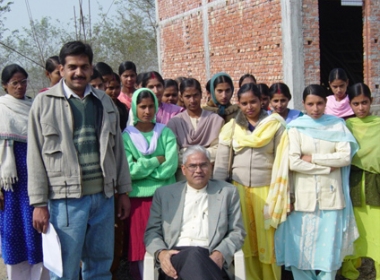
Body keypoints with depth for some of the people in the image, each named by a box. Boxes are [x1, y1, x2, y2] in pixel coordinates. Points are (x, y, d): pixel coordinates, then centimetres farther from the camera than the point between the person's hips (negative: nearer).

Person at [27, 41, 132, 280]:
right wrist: (39, 203, -6)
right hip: (66, 199, -4)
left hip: (104, 196, 4)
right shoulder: (45, 102, 0)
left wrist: (124, 191, 12)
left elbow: (117, 149, 15)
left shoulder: (105, 102, 12)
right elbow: (36, 156, -3)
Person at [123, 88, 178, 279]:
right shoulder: (126, 136, 1)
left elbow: (171, 167, -8)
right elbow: (127, 170, -10)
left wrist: (141, 168, -9)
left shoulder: (166, 133, 4)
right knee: (142, 247, 3)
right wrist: (156, 160, -7)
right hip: (139, 198, -1)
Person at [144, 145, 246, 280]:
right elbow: (152, 231, 14)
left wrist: (220, 253, -10)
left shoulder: (227, 192, 16)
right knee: (193, 255, -37)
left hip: (209, 259, 0)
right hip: (175, 257, 0)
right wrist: (160, 252, -9)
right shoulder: (164, 193, 17)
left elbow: (237, 232, 11)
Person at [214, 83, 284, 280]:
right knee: (245, 237, 8)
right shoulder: (232, 126, 5)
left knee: (267, 237, 2)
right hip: (239, 187, 2)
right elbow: (221, 161, 5)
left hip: (266, 187, -2)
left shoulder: (275, 124, -1)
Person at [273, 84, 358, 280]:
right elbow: (293, 162, -8)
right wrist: (328, 167, -7)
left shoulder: (337, 126, 7)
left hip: (331, 195, 1)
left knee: (329, 246, 3)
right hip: (304, 196, -1)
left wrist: (311, 157, -8)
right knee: (301, 246, 1)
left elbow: (345, 157, -5)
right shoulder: (296, 127, 2)